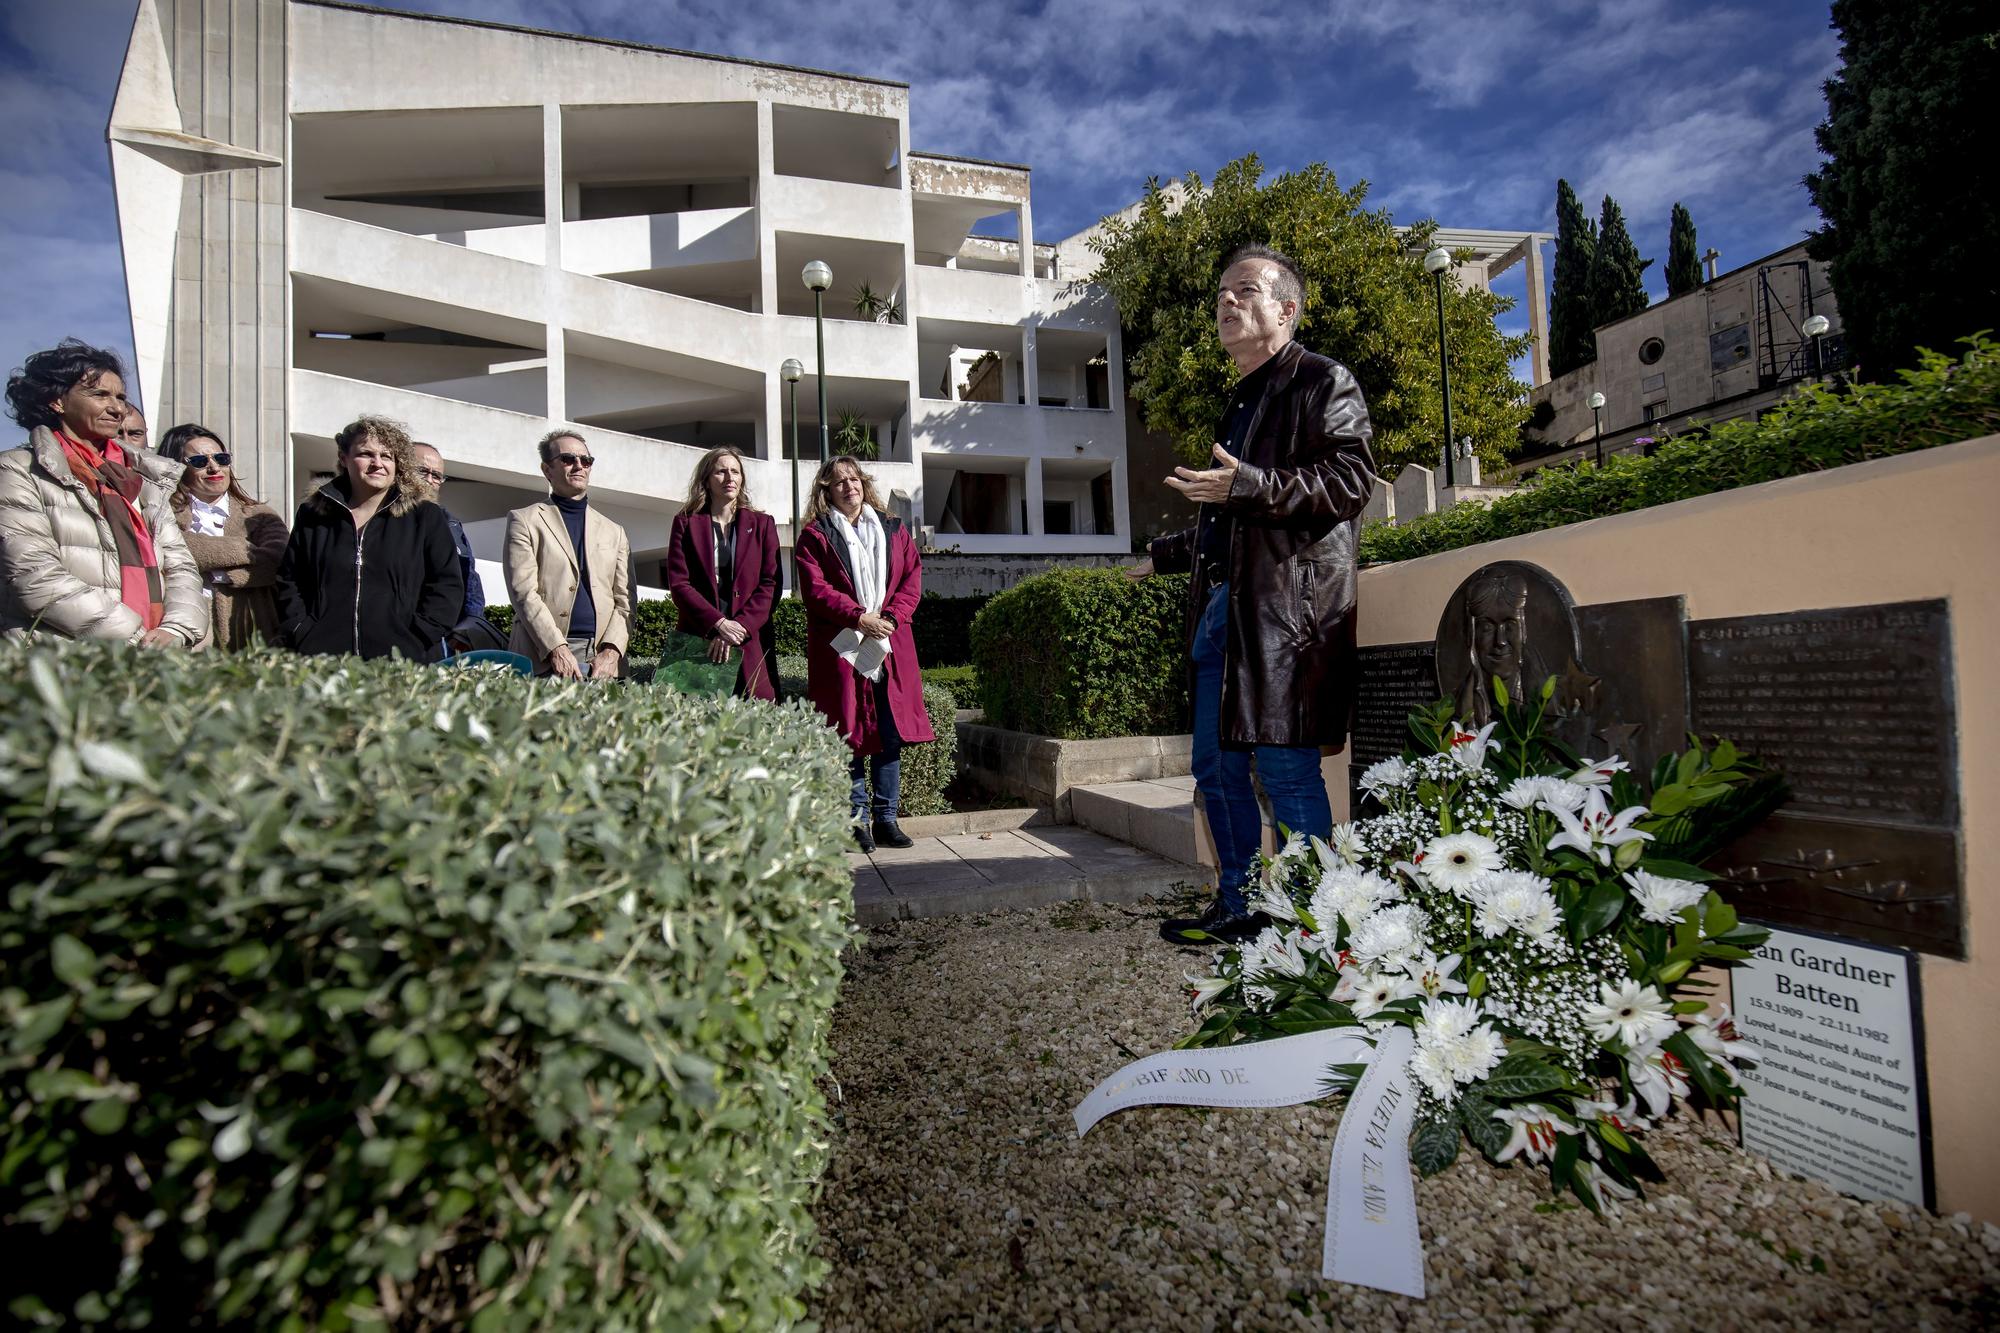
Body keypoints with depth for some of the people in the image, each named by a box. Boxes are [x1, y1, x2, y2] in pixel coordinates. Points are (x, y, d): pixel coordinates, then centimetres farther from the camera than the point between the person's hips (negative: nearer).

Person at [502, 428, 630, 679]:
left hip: (600, 658, 3)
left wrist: (611, 651, -6)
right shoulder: (524, 520, 10)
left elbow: (625, 600, 11)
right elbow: (523, 591, -2)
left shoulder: (614, 533, 20)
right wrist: (556, 649, -14)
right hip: (543, 658, -2)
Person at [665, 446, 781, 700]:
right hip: (698, 641, 0)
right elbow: (678, 583, 1)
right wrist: (719, 624, -12)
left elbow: (770, 584, 4)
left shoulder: (762, 524, 13)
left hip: (751, 645, 1)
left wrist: (740, 627, -10)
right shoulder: (686, 523, 10)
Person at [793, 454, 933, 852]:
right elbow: (815, 589, -5)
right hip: (839, 649, -3)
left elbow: (913, 578, 9)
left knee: (891, 734, 3)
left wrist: (891, 617, -7)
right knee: (848, 735, -1)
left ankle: (886, 818, 12)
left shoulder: (894, 529, 16)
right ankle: (857, 819, 8)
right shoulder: (814, 535, 5)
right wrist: (858, 618, -16)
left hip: (890, 646, 3)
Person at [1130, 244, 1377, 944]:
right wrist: (1163, 554, 39)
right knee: (1217, 769, 12)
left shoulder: (1323, 382, 0)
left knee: (1286, 773, -7)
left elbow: (1349, 481, -14)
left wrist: (1245, 485, -22)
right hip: (1221, 612, 9)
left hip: (1285, 611, -9)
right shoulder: (1240, 402, 25)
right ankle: (1237, 908, 25)